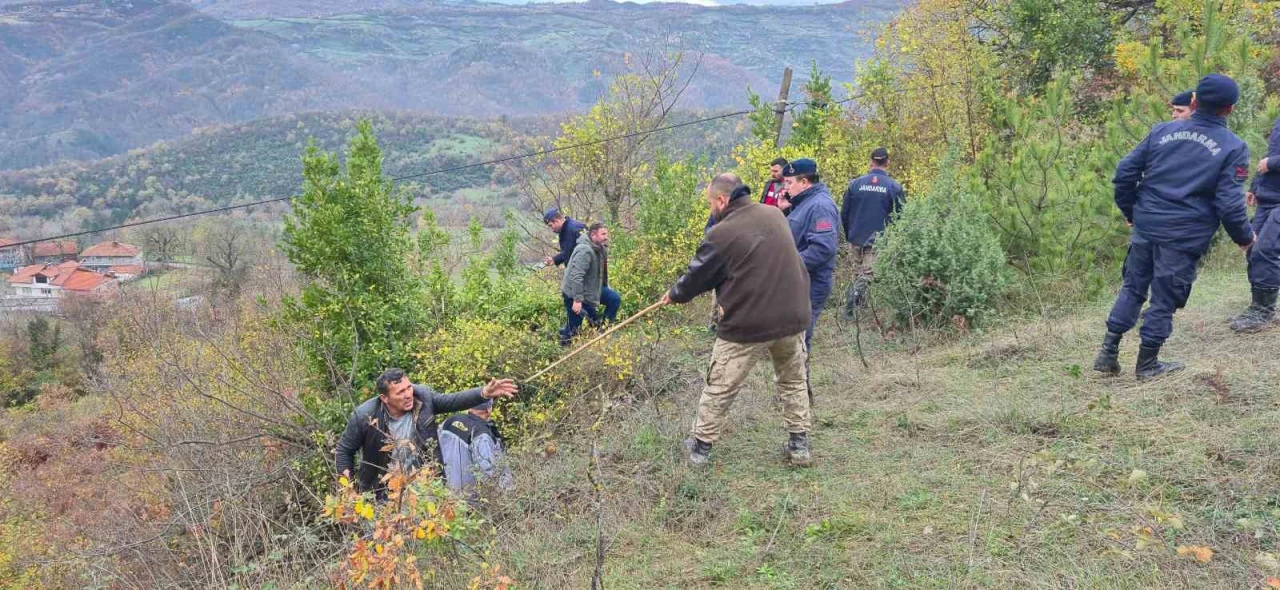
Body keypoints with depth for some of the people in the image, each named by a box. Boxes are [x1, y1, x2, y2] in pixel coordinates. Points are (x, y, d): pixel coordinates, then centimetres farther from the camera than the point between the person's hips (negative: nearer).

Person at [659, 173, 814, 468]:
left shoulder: (722, 234, -13)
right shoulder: (775, 215, 5)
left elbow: (698, 275, 0)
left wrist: (674, 295, 19)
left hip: (748, 324, -5)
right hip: (793, 317, 5)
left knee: (719, 388, 11)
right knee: (794, 380, 23)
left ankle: (701, 446, 22)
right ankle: (799, 444, 25)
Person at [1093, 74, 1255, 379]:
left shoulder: (1162, 131, 4)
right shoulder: (1233, 147, -5)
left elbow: (1125, 172, 3)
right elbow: (1230, 204, -10)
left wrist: (1130, 211, 19)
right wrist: (1245, 237, 7)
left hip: (1146, 227, 3)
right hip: (1185, 237, -3)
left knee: (1132, 288, 17)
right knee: (1164, 299, 8)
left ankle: (1108, 353, 14)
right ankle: (1147, 364, 18)